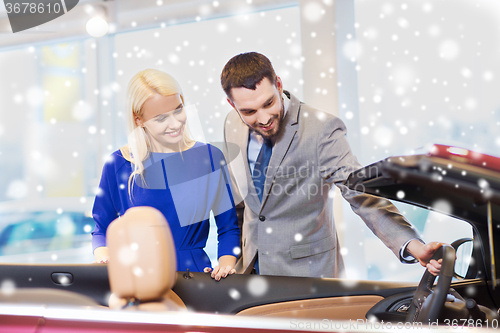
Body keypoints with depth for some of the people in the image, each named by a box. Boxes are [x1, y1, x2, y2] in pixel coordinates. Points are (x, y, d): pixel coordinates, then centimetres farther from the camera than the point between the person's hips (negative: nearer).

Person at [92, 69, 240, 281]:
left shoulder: (210, 157, 5)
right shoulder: (119, 164, 3)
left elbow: (229, 228, 11)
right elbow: (102, 229, 12)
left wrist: (225, 264, -7)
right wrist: (103, 257, -9)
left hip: (195, 272, 0)